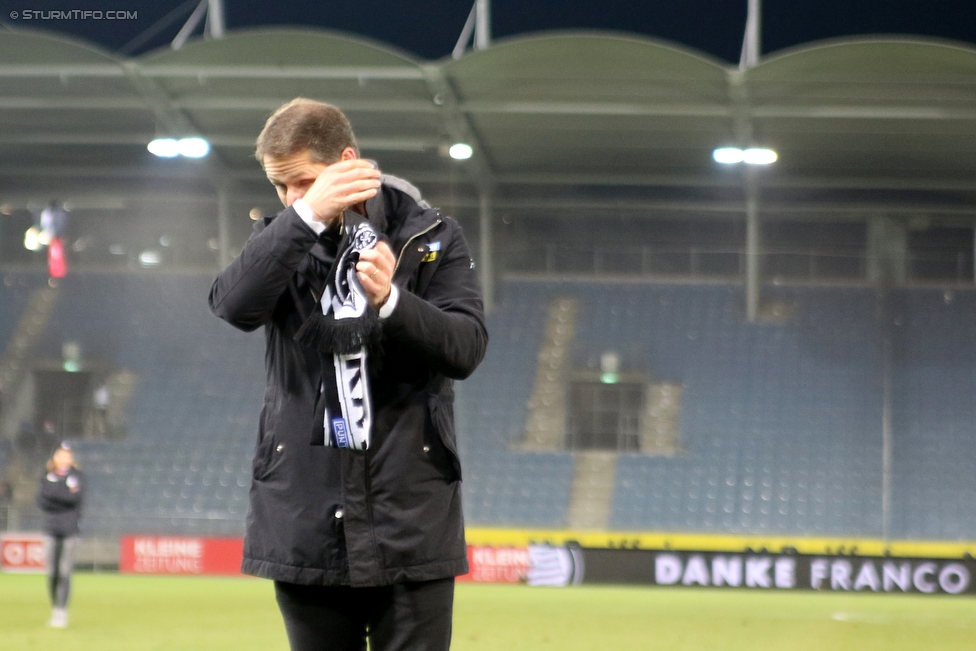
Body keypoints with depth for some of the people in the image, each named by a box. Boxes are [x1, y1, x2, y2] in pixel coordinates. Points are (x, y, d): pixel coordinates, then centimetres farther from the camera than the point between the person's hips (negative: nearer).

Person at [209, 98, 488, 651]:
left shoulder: (430, 236, 3)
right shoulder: (283, 242, 7)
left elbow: (468, 347, -8)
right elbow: (234, 306, -14)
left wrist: (391, 301, -25)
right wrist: (307, 216, -24)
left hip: (410, 519, -2)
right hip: (307, 521, 2)